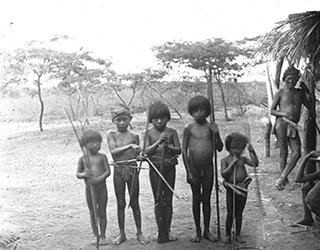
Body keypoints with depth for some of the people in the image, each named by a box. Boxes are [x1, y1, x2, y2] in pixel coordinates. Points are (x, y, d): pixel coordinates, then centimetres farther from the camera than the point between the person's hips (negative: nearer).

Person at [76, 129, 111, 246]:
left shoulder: (102, 157, -1)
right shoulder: (83, 159, 0)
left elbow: (108, 171, -6)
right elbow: (78, 174, 1)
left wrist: (99, 179, -22)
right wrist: (84, 174, -21)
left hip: (101, 188, -1)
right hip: (89, 189, 1)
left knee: (102, 212, 6)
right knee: (92, 213, 10)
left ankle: (103, 236, 16)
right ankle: (95, 236, 22)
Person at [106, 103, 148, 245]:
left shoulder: (134, 136, 2)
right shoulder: (111, 134, -1)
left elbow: (137, 156, 8)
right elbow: (113, 151, -16)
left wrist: (140, 154, -15)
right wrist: (129, 146, -24)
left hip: (132, 170, 1)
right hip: (118, 171, 0)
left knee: (134, 203, 9)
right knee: (120, 203, 9)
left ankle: (139, 232, 21)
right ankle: (122, 234, 22)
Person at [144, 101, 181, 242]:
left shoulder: (171, 132, 0)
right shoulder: (149, 133, 0)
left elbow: (179, 150, -3)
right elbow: (147, 151, -9)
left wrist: (169, 147, -22)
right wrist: (158, 142, -23)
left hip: (169, 168, 0)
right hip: (155, 168, 0)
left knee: (168, 200, 6)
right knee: (158, 200, 8)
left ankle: (168, 230, 16)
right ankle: (160, 230, 18)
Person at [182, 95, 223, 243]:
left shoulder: (211, 127, 0)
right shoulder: (189, 128, -5)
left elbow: (219, 148, 3)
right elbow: (184, 151, -5)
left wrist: (216, 134, -14)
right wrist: (188, 171, -9)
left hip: (208, 167, 1)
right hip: (194, 168, -1)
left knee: (206, 199, 11)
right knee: (196, 199, 9)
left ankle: (207, 230, 22)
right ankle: (198, 231, 21)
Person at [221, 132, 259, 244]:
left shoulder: (243, 159, 3)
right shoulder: (225, 160, -4)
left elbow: (255, 164, -7)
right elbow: (223, 174, -15)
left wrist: (253, 152, -17)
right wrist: (232, 163, -19)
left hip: (243, 188, 2)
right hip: (231, 189, -2)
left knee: (239, 213, 12)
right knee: (230, 213, 5)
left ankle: (237, 235, 23)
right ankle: (227, 235, 19)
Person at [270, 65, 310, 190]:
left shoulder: (300, 93, 16)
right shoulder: (280, 93, 4)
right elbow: (272, 110, 1)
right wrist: (284, 114, -14)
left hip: (293, 126, 4)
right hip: (281, 124, -4)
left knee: (297, 152, -11)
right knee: (283, 152, -2)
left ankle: (282, 178, -5)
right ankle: (285, 180, 8)